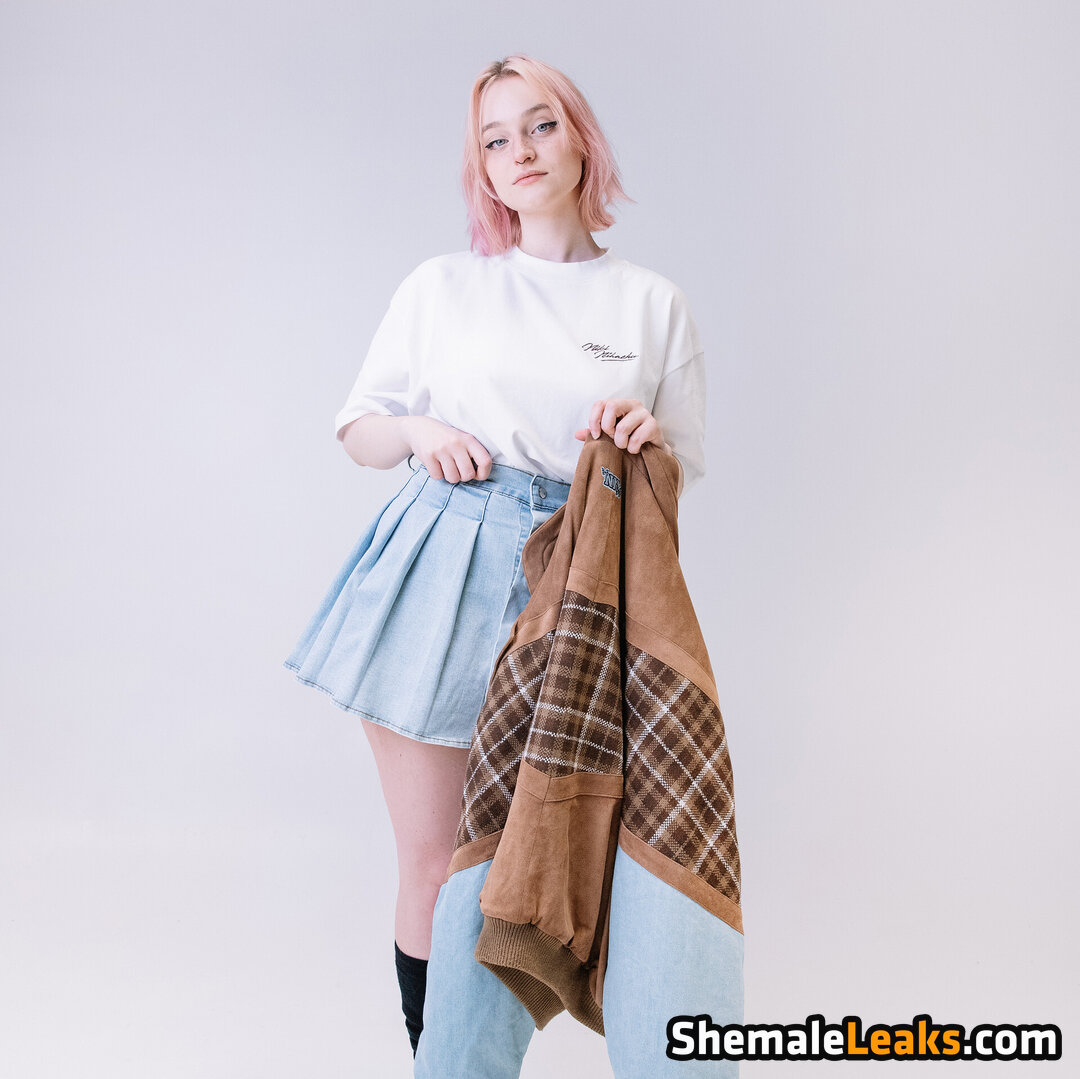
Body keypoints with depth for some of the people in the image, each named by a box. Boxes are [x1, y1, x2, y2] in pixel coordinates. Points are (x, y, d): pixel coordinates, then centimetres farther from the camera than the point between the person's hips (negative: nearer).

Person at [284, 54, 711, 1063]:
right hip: (439, 571, 0)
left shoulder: (654, 305, 10)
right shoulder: (441, 287, 10)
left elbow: (682, 470, 15)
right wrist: (417, 431, -6)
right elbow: (358, 432, 15)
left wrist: (647, 438, -7)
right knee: (431, 861, 3)